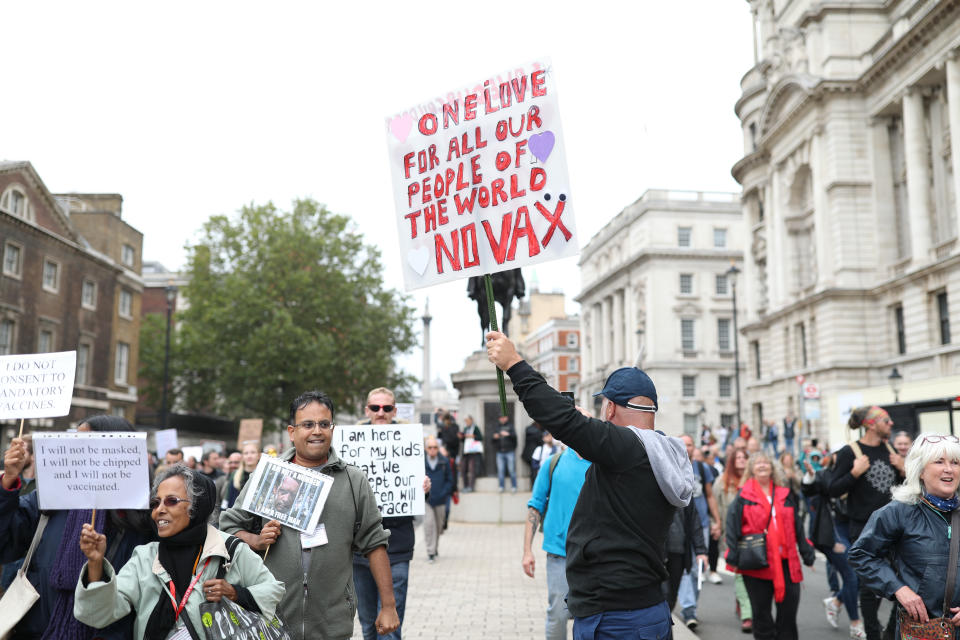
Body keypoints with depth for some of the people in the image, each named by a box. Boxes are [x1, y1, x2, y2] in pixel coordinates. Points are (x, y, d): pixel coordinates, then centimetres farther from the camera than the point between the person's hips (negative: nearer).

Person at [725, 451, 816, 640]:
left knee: (789, 605, 3)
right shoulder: (744, 497, 2)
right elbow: (733, 527, -3)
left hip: (785, 561, 3)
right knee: (761, 610, 6)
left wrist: (807, 555, 12)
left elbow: (797, 527, 15)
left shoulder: (786, 495, 12)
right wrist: (733, 558, -10)